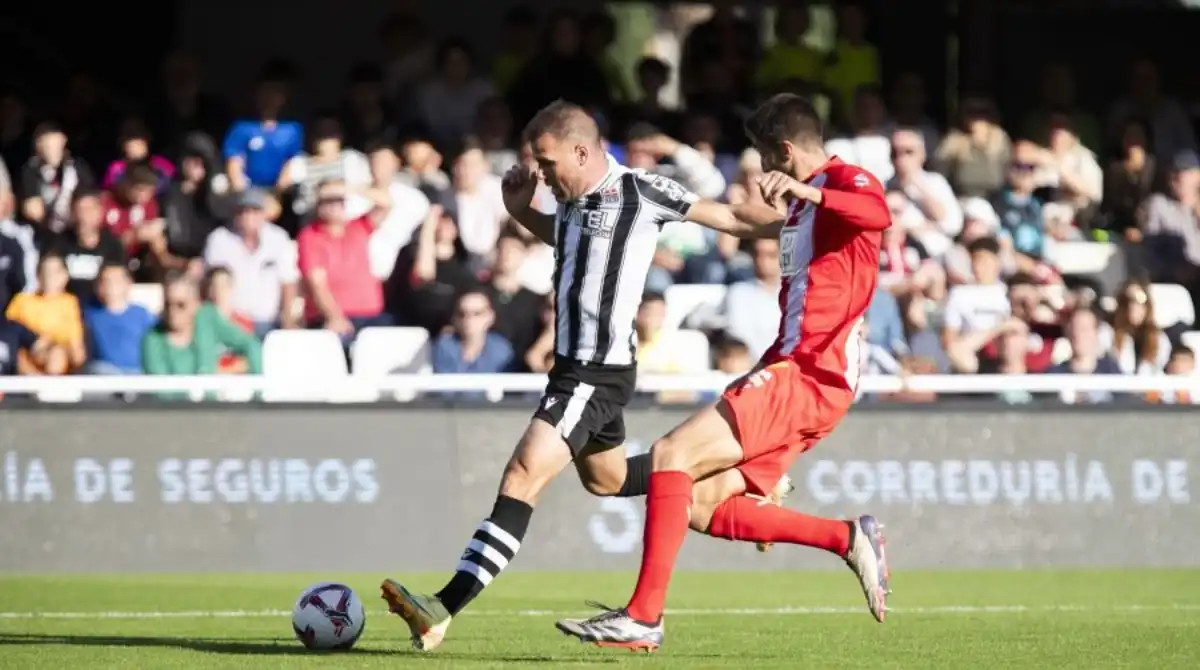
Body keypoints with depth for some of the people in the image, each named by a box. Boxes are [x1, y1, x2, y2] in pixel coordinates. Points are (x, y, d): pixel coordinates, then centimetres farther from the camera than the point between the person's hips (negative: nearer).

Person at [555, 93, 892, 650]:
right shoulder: (801, 204, 22)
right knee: (700, 505, 3)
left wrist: (805, 191, -45)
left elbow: (878, 214, -34)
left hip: (809, 375, -10)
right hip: (793, 366, 10)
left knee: (672, 454, -19)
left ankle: (644, 616, -21)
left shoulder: (845, 182, -8)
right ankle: (848, 539, 6)